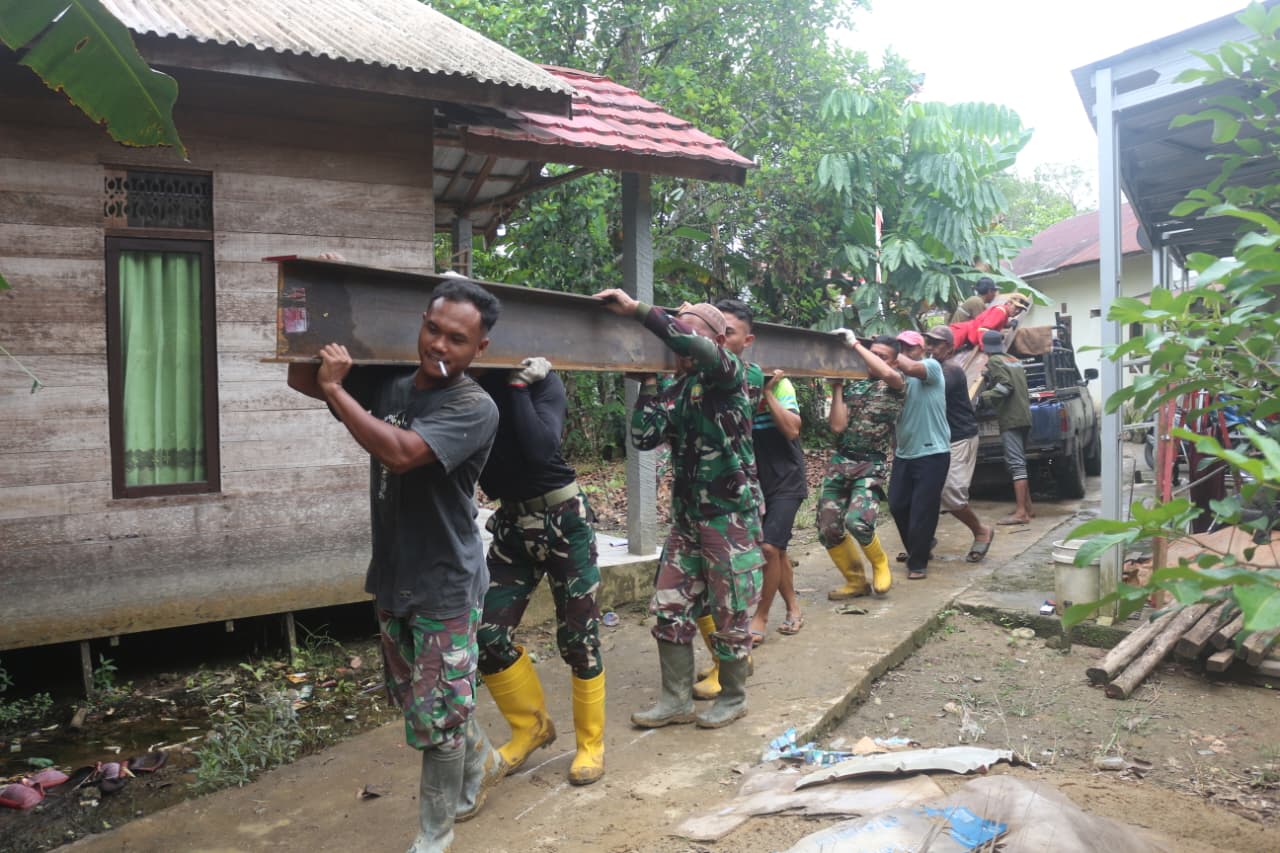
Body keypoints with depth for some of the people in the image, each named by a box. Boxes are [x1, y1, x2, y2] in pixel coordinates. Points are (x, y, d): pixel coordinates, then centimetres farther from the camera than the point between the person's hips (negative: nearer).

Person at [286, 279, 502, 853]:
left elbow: (399, 453, -33)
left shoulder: (474, 408, -19)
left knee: (436, 714, 2)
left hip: (445, 584, -7)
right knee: (414, 699, 22)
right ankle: (479, 762, 48)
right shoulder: (387, 385, 1)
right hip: (392, 576, 7)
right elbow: (301, 378, 11)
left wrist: (335, 388, -24)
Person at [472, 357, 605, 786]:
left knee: (577, 637, 4)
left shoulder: (541, 381, -11)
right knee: (489, 635, 1)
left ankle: (591, 743, 24)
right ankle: (532, 725, 26)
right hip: (510, 521, 4)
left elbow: (540, 447, -26)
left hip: (562, 519, -4)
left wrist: (519, 385, -22)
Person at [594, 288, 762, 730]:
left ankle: (733, 697, 24)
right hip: (686, 516, 7)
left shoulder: (730, 375, -9)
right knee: (669, 609, 7)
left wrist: (637, 310, -28)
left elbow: (697, 347, -31)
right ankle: (676, 700, 19)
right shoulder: (677, 392, 10)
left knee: (730, 614, 5)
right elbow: (644, 437, 1)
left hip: (731, 516, -6)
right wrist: (649, 384, 0)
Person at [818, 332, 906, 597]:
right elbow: (838, 426, -1)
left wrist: (855, 343, -19)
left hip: (871, 465, -4)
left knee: (857, 521, -25)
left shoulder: (897, 385, 1)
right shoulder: (851, 386, 11)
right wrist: (837, 385, 0)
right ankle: (856, 581, 20)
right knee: (828, 529, 0)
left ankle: (879, 562, 7)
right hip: (840, 462, 4)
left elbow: (887, 374, -25)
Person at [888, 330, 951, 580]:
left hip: (931, 453, -7)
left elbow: (911, 368, -30)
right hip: (904, 453, 7)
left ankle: (918, 563, 9)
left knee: (922, 511, -3)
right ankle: (918, 550, 32)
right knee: (897, 506, 11)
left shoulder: (932, 366, -6)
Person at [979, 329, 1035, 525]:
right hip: (1023, 416, 9)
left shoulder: (994, 361, -8)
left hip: (1010, 419, -9)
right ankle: (1028, 507, 20)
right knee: (1019, 462, 16)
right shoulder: (1014, 360, 17)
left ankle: (1021, 512, -16)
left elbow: (1005, 385, -18)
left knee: (1015, 464, -12)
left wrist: (986, 396, -10)